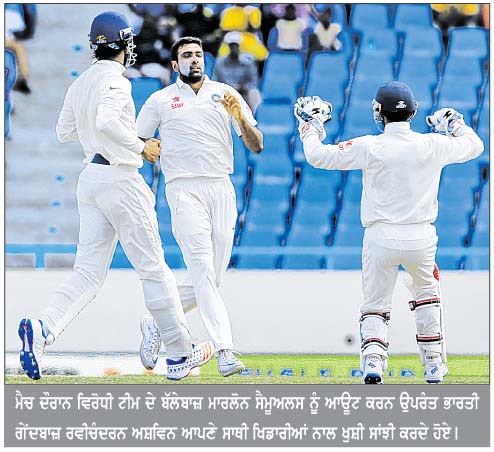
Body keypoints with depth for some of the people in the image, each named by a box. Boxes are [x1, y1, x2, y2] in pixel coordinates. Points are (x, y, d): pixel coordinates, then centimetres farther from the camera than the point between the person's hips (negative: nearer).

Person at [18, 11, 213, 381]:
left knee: (89, 271, 2)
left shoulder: (80, 84, 13)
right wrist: (140, 146, -20)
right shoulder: (114, 81, -13)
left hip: (90, 179, 8)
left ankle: (43, 329, -23)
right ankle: (180, 355, 8)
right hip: (119, 180, -8)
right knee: (153, 267, 1)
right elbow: (106, 121, -31)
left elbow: (64, 131, 22)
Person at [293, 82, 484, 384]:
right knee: (427, 295, 26)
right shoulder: (432, 146, -1)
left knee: (375, 306, 9)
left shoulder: (369, 147, -8)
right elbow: (474, 146, 17)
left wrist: (310, 125, 17)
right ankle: (434, 365, 23)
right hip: (421, 237, 2)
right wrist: (454, 124, 36)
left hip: (381, 237, -2)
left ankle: (373, 361, -14)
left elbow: (317, 155, -1)